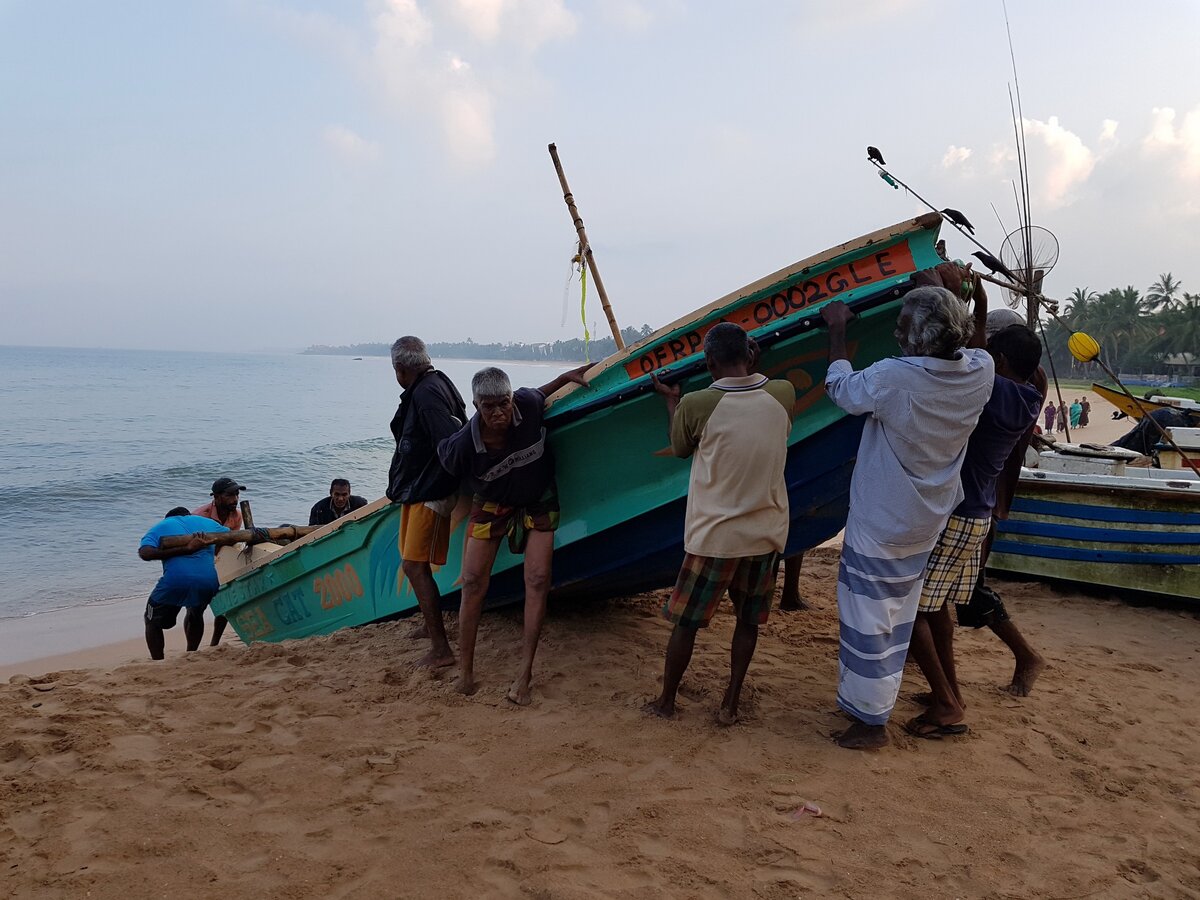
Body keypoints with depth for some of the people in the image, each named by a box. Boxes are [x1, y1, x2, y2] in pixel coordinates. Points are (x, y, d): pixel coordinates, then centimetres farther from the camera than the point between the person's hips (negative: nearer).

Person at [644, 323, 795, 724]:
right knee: (748, 620, 18)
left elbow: (680, 449, 5)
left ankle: (666, 701, 27)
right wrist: (751, 372, 22)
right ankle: (730, 705, 25)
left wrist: (671, 401, 17)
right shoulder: (783, 394, -7)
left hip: (713, 535, -3)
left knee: (685, 622, 12)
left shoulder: (696, 405, -16)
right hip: (767, 532, 3)